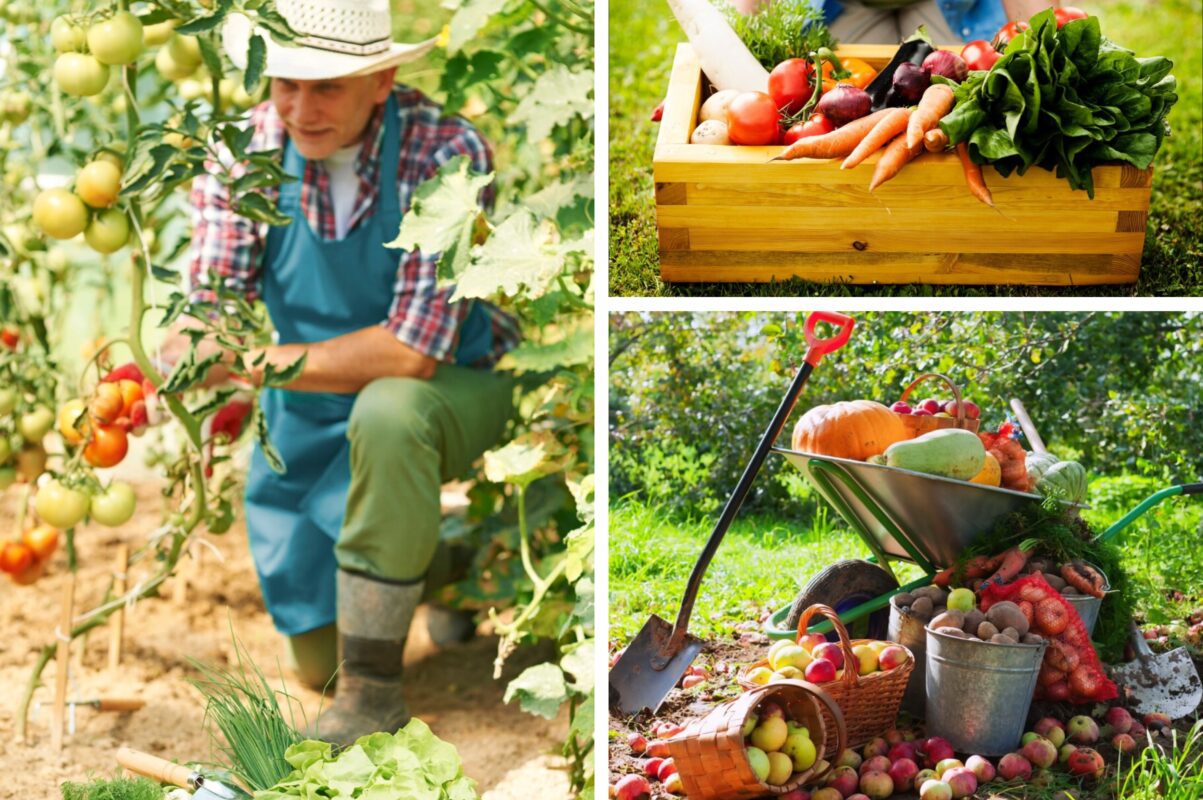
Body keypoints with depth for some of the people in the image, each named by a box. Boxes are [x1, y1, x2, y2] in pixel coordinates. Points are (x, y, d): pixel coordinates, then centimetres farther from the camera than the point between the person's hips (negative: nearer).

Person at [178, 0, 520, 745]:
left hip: (456, 392, -4)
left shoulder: (444, 151, -27)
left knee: (386, 412, -40)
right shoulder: (249, 145, -14)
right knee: (315, 662, 7)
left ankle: (375, 692, -25)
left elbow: (412, 352, -32)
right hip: (309, 422, 4)